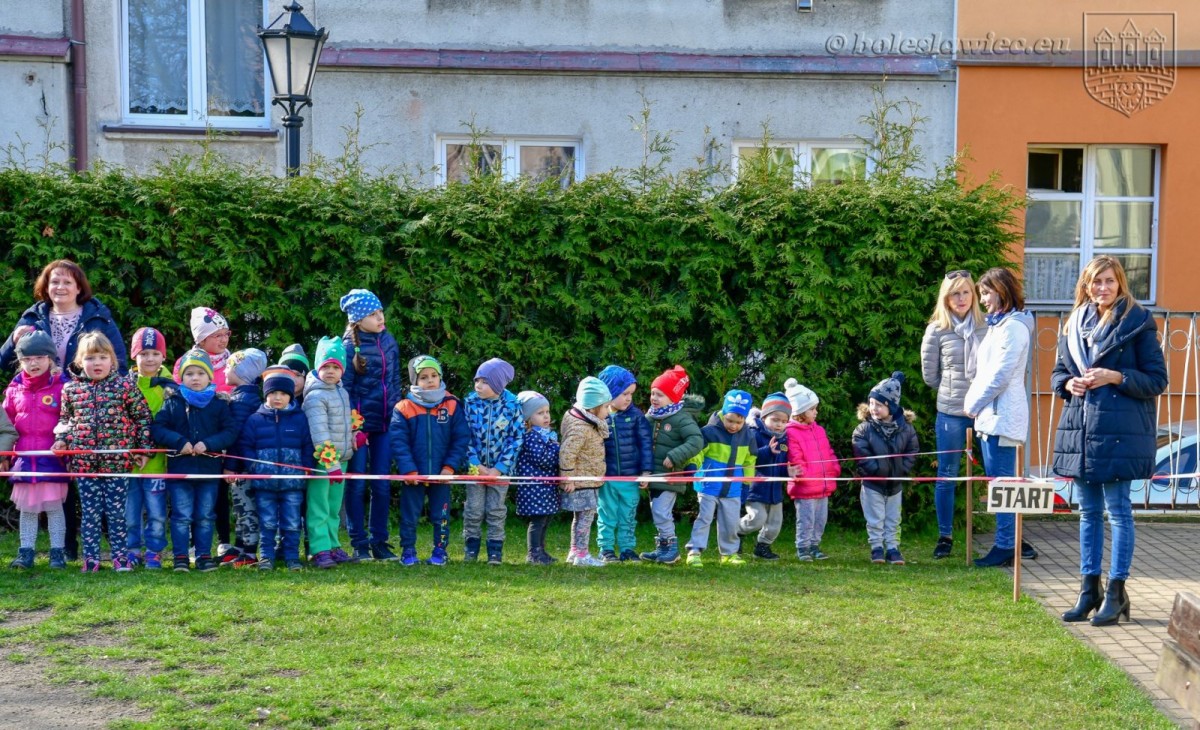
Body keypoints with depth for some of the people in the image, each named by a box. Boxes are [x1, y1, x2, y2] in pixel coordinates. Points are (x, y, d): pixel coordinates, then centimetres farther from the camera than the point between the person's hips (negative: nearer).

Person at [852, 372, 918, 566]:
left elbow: (912, 452, -1)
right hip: (873, 484, -2)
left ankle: (892, 548, 19)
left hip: (895, 484, 2)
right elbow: (862, 457, -17)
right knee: (875, 520, 5)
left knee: (893, 520, 11)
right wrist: (879, 470, -20)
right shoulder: (864, 429, -15)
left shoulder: (905, 428, -8)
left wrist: (902, 469, -12)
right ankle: (877, 548, 15)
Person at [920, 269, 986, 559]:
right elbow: (929, 375, 6)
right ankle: (945, 537, 18)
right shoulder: (937, 331, -1)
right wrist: (954, 390, 9)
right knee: (947, 476, 6)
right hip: (951, 413, -1)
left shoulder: (986, 327, 2)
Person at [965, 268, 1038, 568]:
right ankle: (1013, 542, 19)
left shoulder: (1013, 326, -12)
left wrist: (974, 405, -8)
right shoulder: (998, 324, 19)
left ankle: (1005, 546, -1)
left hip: (1002, 415, -10)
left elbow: (1000, 374, -17)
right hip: (991, 415, 10)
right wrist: (972, 401, 8)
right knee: (998, 480, 12)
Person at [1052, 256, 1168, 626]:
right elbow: (1058, 373, 19)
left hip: (1119, 432, -5)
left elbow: (1157, 380, -4)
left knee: (1118, 510, -2)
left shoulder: (1138, 323, -4)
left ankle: (1116, 592, 6)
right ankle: (1089, 589, 19)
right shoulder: (1074, 325, 11)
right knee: (1088, 512, 11)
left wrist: (1116, 377, -16)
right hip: (1080, 429, 6)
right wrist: (1069, 383, -2)